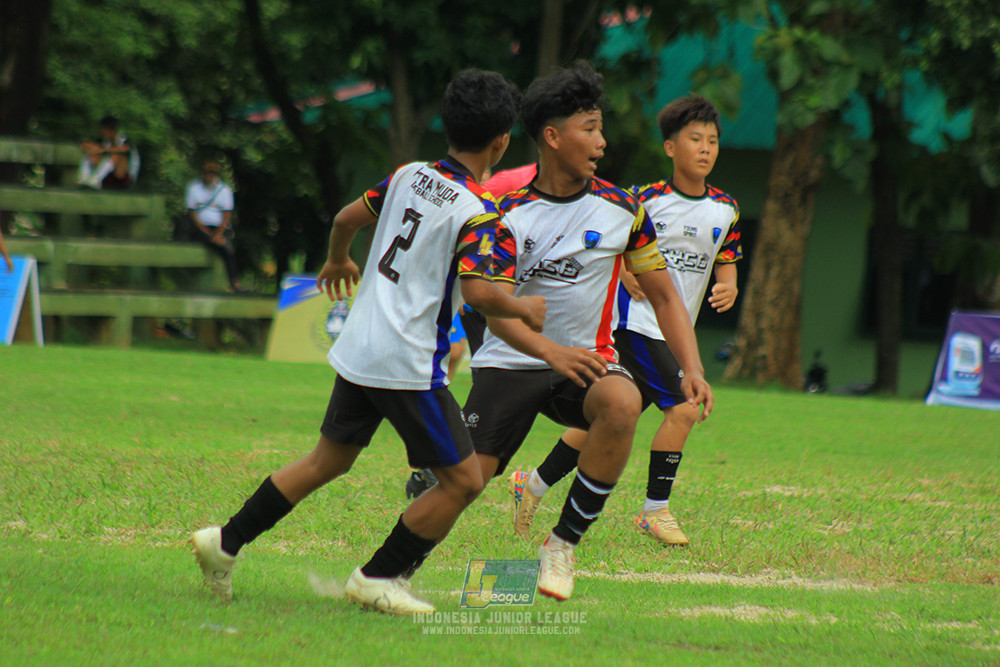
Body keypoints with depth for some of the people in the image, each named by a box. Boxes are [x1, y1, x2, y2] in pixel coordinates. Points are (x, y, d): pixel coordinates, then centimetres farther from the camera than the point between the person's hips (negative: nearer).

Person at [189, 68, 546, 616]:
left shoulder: (409, 176, 7)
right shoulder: (475, 211, -14)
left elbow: (346, 218, 18)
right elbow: (476, 291, -25)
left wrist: (338, 260, 39)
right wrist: (523, 309, -6)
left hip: (359, 350, 8)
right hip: (408, 365, -8)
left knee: (329, 460, 21)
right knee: (463, 481, 2)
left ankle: (226, 541, 19)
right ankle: (379, 577, 5)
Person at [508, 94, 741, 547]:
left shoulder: (725, 210, 7)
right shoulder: (647, 200, -8)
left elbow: (726, 265, 13)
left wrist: (728, 289, -9)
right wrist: (627, 275, -16)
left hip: (674, 333, 6)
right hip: (636, 322, -6)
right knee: (682, 409, -18)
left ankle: (535, 485, 22)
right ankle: (655, 510, -6)